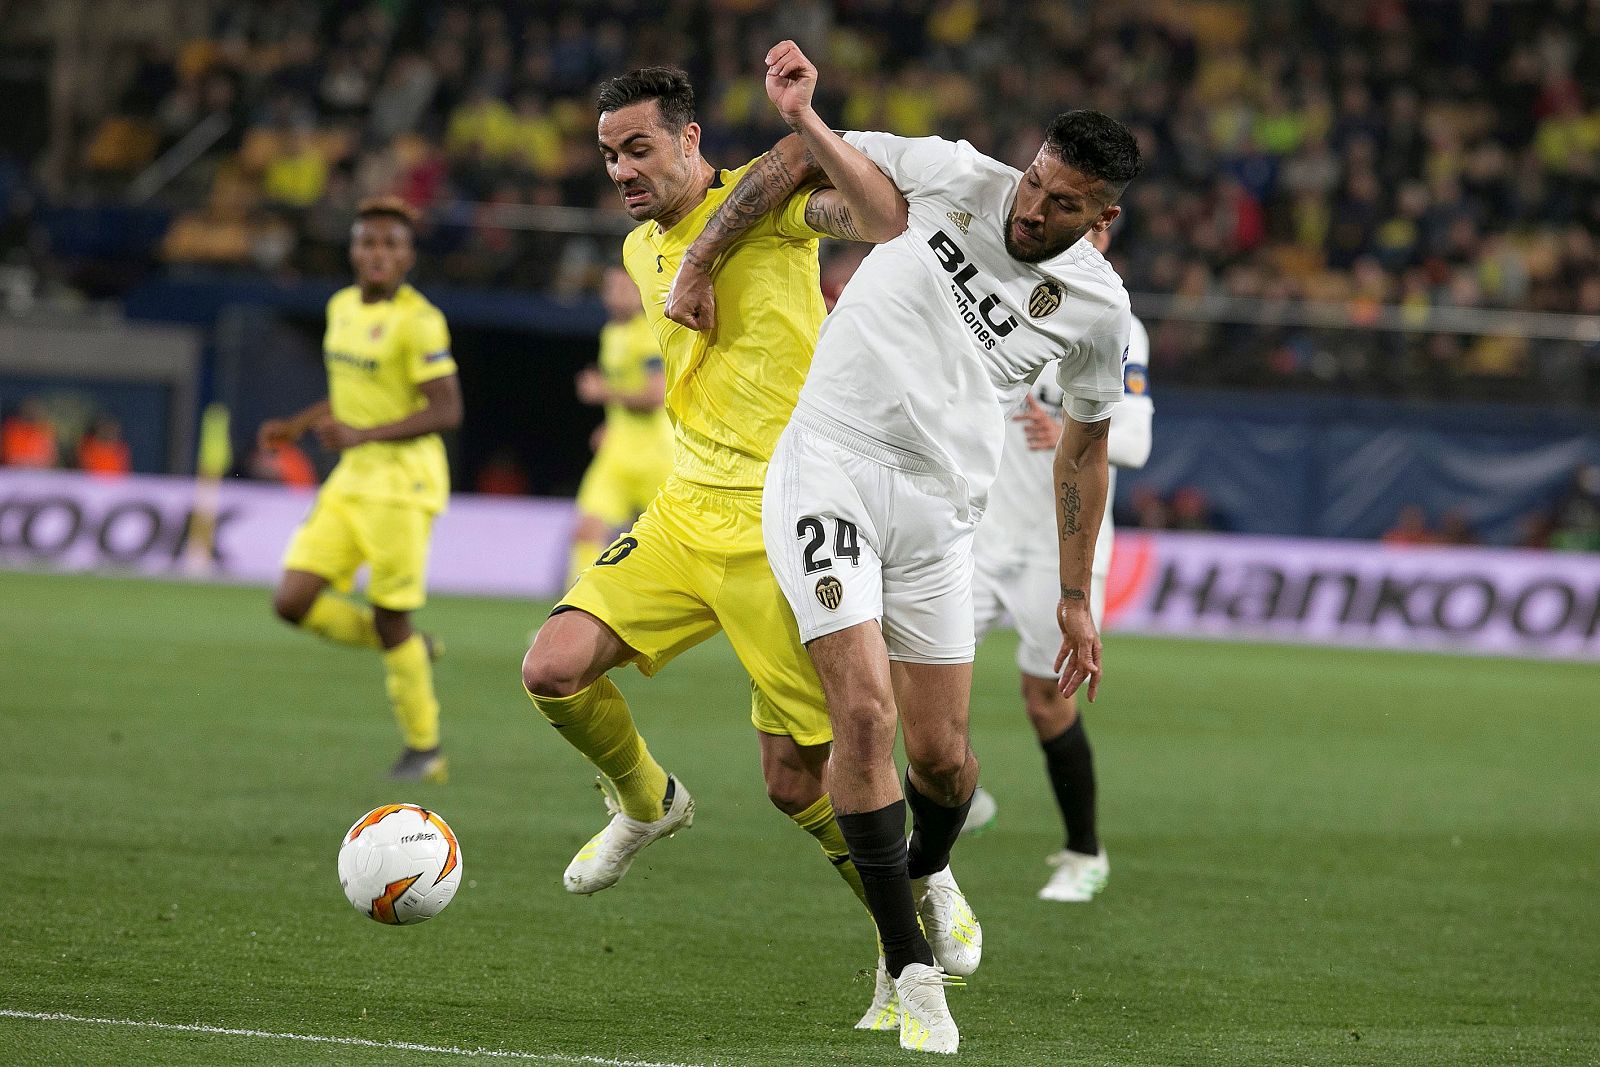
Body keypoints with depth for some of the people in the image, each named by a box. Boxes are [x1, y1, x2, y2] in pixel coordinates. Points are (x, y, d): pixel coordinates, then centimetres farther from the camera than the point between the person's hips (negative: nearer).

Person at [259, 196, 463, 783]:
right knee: (293, 602, -2)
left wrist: (362, 435, -26)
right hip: (351, 478, 8)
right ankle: (411, 649, 19)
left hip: (402, 480, -8)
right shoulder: (343, 306, 10)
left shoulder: (418, 321, -14)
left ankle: (424, 750, 15)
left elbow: (447, 410, -19)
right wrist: (297, 426, 12)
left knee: (391, 623, -3)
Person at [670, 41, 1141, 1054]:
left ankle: (928, 874, 40)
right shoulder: (954, 175, -3)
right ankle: (912, 966, -10)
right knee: (866, 712, -17)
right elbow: (807, 155, 9)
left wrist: (1078, 599, 18)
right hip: (828, 468, -2)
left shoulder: (1098, 306, 2)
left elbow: (1086, 444, 16)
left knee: (941, 755, 3)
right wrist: (701, 262, 2)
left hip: (939, 513, 2)